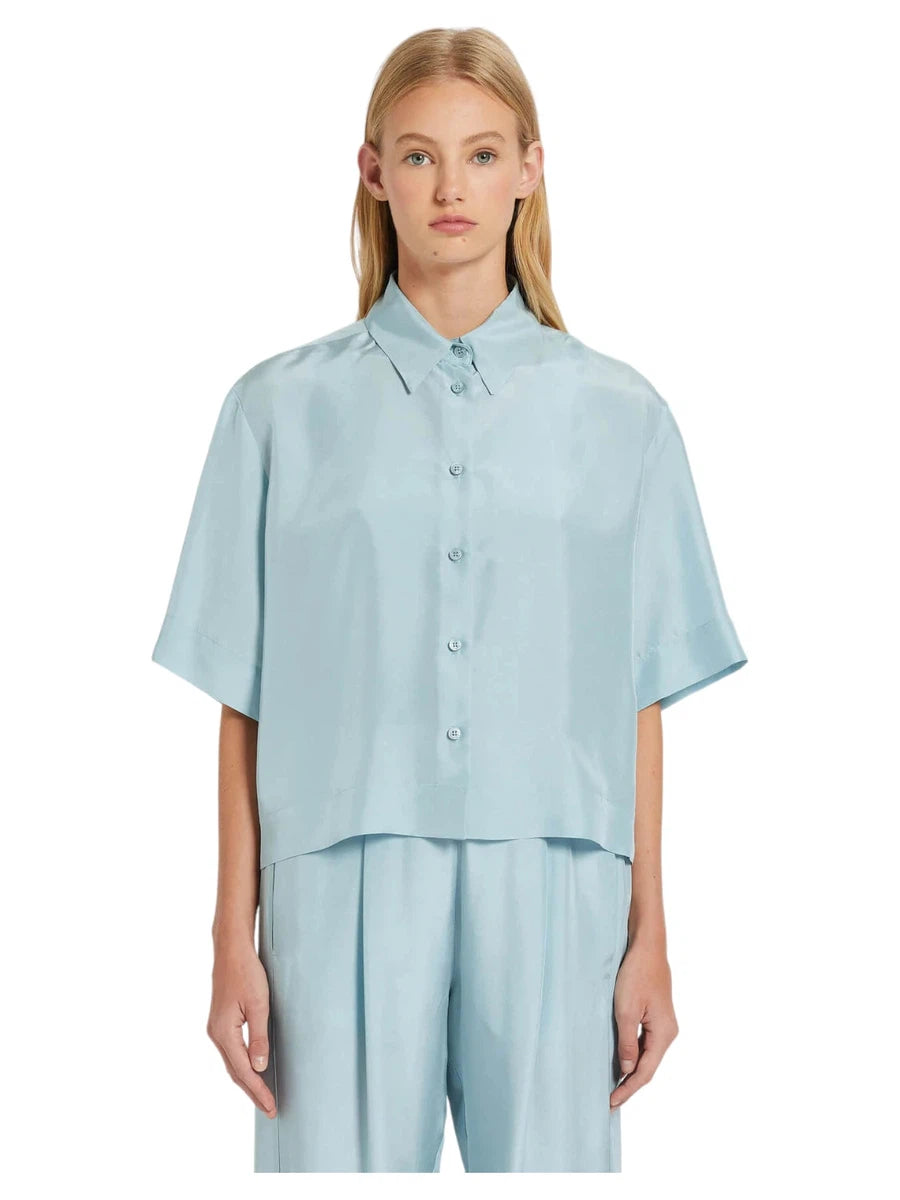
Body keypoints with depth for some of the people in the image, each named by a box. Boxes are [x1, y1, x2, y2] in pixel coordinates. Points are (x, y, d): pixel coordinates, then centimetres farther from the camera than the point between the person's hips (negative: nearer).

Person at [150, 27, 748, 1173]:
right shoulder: (283, 406, 5)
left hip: (552, 900, 1)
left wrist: (649, 937, 4)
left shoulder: (617, 414, 7)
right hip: (348, 893, 0)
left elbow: (639, 703, 7)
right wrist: (234, 943, 1)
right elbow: (245, 704, 5)